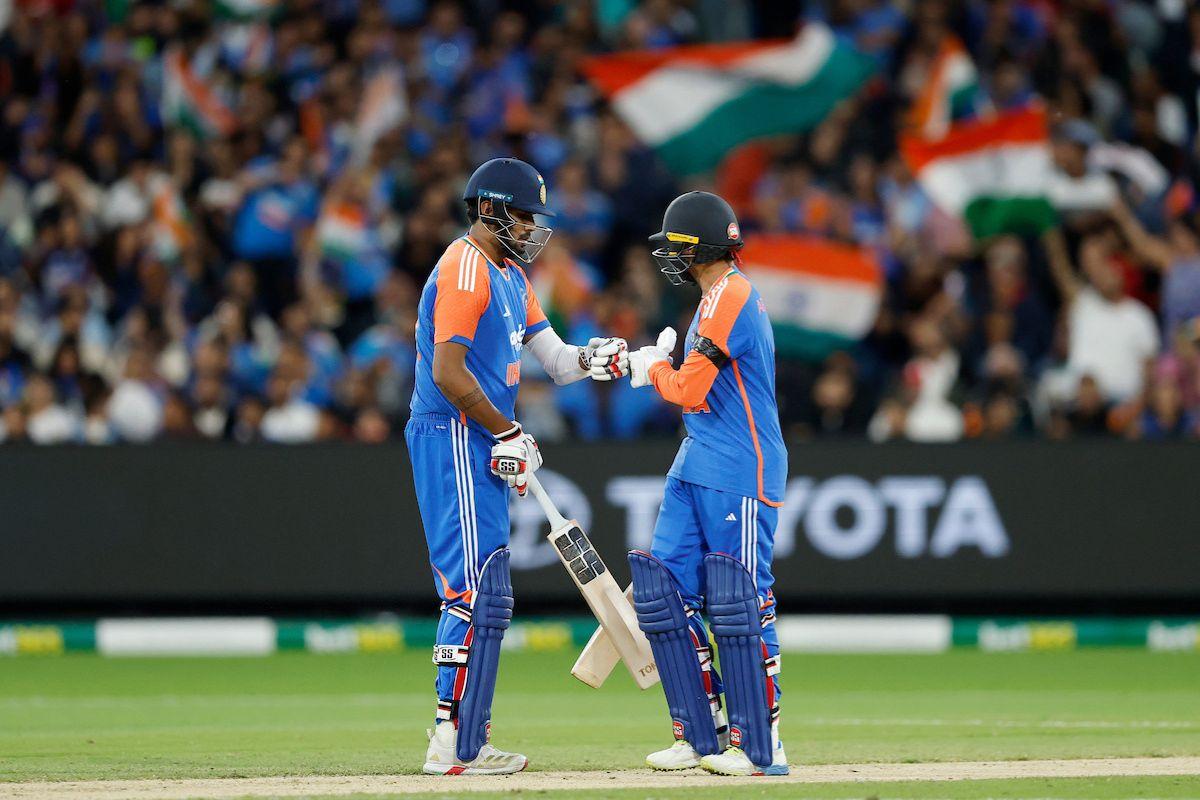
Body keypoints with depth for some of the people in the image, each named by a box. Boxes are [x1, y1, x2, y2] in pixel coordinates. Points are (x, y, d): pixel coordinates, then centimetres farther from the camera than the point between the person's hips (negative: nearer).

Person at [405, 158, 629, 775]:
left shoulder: (511, 276, 19)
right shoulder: (464, 270, -13)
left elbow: (553, 358, 16)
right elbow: (448, 373, -21)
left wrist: (589, 360, -6)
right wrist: (508, 434, -16)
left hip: (481, 447, 11)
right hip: (454, 440, -11)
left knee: (479, 595, 11)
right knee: (478, 591, -12)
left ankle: (467, 742, 15)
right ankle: (453, 744, -13)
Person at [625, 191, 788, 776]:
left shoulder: (729, 296, -14)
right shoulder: (724, 296, 19)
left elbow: (691, 391, -16)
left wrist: (654, 369, 0)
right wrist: (659, 368, 11)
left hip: (741, 473, -11)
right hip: (697, 467, 11)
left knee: (738, 607, -9)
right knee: (665, 594, 7)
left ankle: (762, 746, -5)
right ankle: (702, 735, 12)